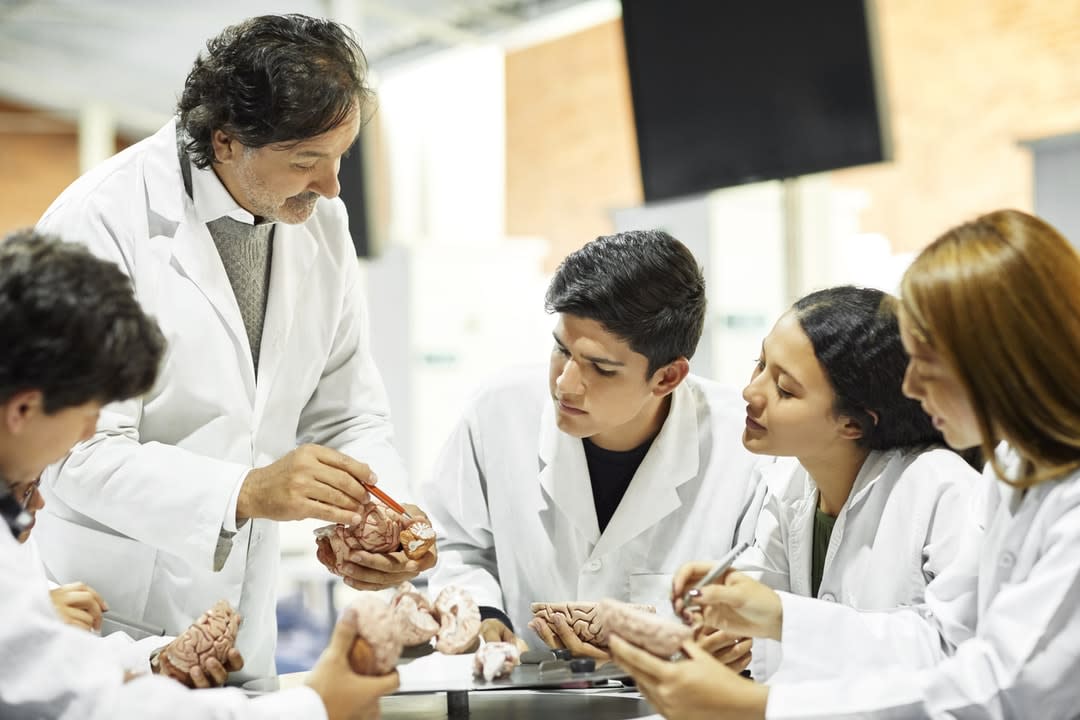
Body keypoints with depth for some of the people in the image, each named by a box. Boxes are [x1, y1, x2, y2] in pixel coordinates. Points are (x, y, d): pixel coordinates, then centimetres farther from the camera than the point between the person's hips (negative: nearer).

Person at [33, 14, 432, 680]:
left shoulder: (322, 223, -1)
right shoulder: (101, 223, -20)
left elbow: (348, 413, 6)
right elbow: (83, 457, -23)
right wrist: (246, 491, -36)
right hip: (102, 604, -5)